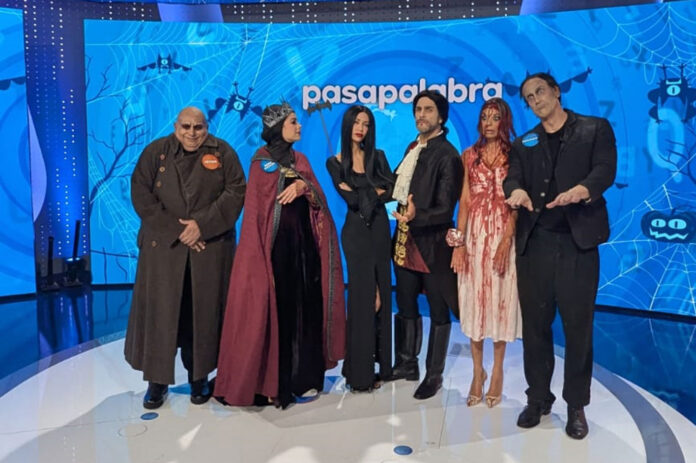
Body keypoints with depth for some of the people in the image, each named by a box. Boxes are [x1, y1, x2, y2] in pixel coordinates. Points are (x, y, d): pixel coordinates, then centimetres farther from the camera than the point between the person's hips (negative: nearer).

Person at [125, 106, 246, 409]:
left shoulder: (222, 153, 4)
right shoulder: (156, 151, 5)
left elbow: (236, 191, -3)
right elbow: (141, 193, -1)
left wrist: (203, 224, -13)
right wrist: (175, 230, -11)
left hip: (209, 246, 0)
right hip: (163, 245, 1)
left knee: (203, 311, 4)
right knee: (160, 310, 1)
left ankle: (199, 376, 18)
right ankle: (157, 380, 14)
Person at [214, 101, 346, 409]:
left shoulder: (300, 160, 14)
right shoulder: (261, 161, -2)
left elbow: (319, 199, 4)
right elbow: (256, 206, -5)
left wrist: (303, 186, -17)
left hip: (303, 240, 6)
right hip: (276, 242, -5)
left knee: (305, 307, 7)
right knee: (275, 309, -1)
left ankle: (304, 377, 17)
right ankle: (271, 382, 10)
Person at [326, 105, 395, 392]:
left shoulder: (377, 156, 10)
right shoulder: (335, 162, 1)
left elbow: (391, 191, -2)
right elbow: (351, 199, -12)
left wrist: (363, 193, -10)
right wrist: (377, 191, -3)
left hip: (380, 229, 4)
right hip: (357, 232, -4)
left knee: (381, 295, 7)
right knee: (364, 298, -4)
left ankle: (380, 362, 19)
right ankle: (360, 373, 6)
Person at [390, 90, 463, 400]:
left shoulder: (447, 156, -14)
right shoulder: (413, 148, 10)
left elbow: (445, 210, -19)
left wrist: (416, 217, -34)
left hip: (432, 244, -7)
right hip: (405, 241, 8)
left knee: (438, 312, 8)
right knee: (405, 306, 18)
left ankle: (434, 375, 22)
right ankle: (407, 364, 35)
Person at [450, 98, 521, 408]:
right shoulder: (470, 156, 9)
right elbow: (464, 202, 4)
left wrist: (506, 241, -18)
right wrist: (458, 243, -5)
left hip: (503, 236, -2)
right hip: (474, 235, 2)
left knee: (500, 300, 4)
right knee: (474, 300, 5)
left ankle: (497, 371, 18)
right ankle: (477, 371, 18)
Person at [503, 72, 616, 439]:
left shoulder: (596, 129, 7)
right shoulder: (524, 143, 16)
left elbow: (605, 170, -9)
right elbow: (512, 177, 0)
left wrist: (581, 190, -31)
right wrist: (516, 191, -24)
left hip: (577, 241, -3)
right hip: (534, 243, 3)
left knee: (578, 325, 3)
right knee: (535, 324, 8)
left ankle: (576, 405, 18)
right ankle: (538, 398, 23)